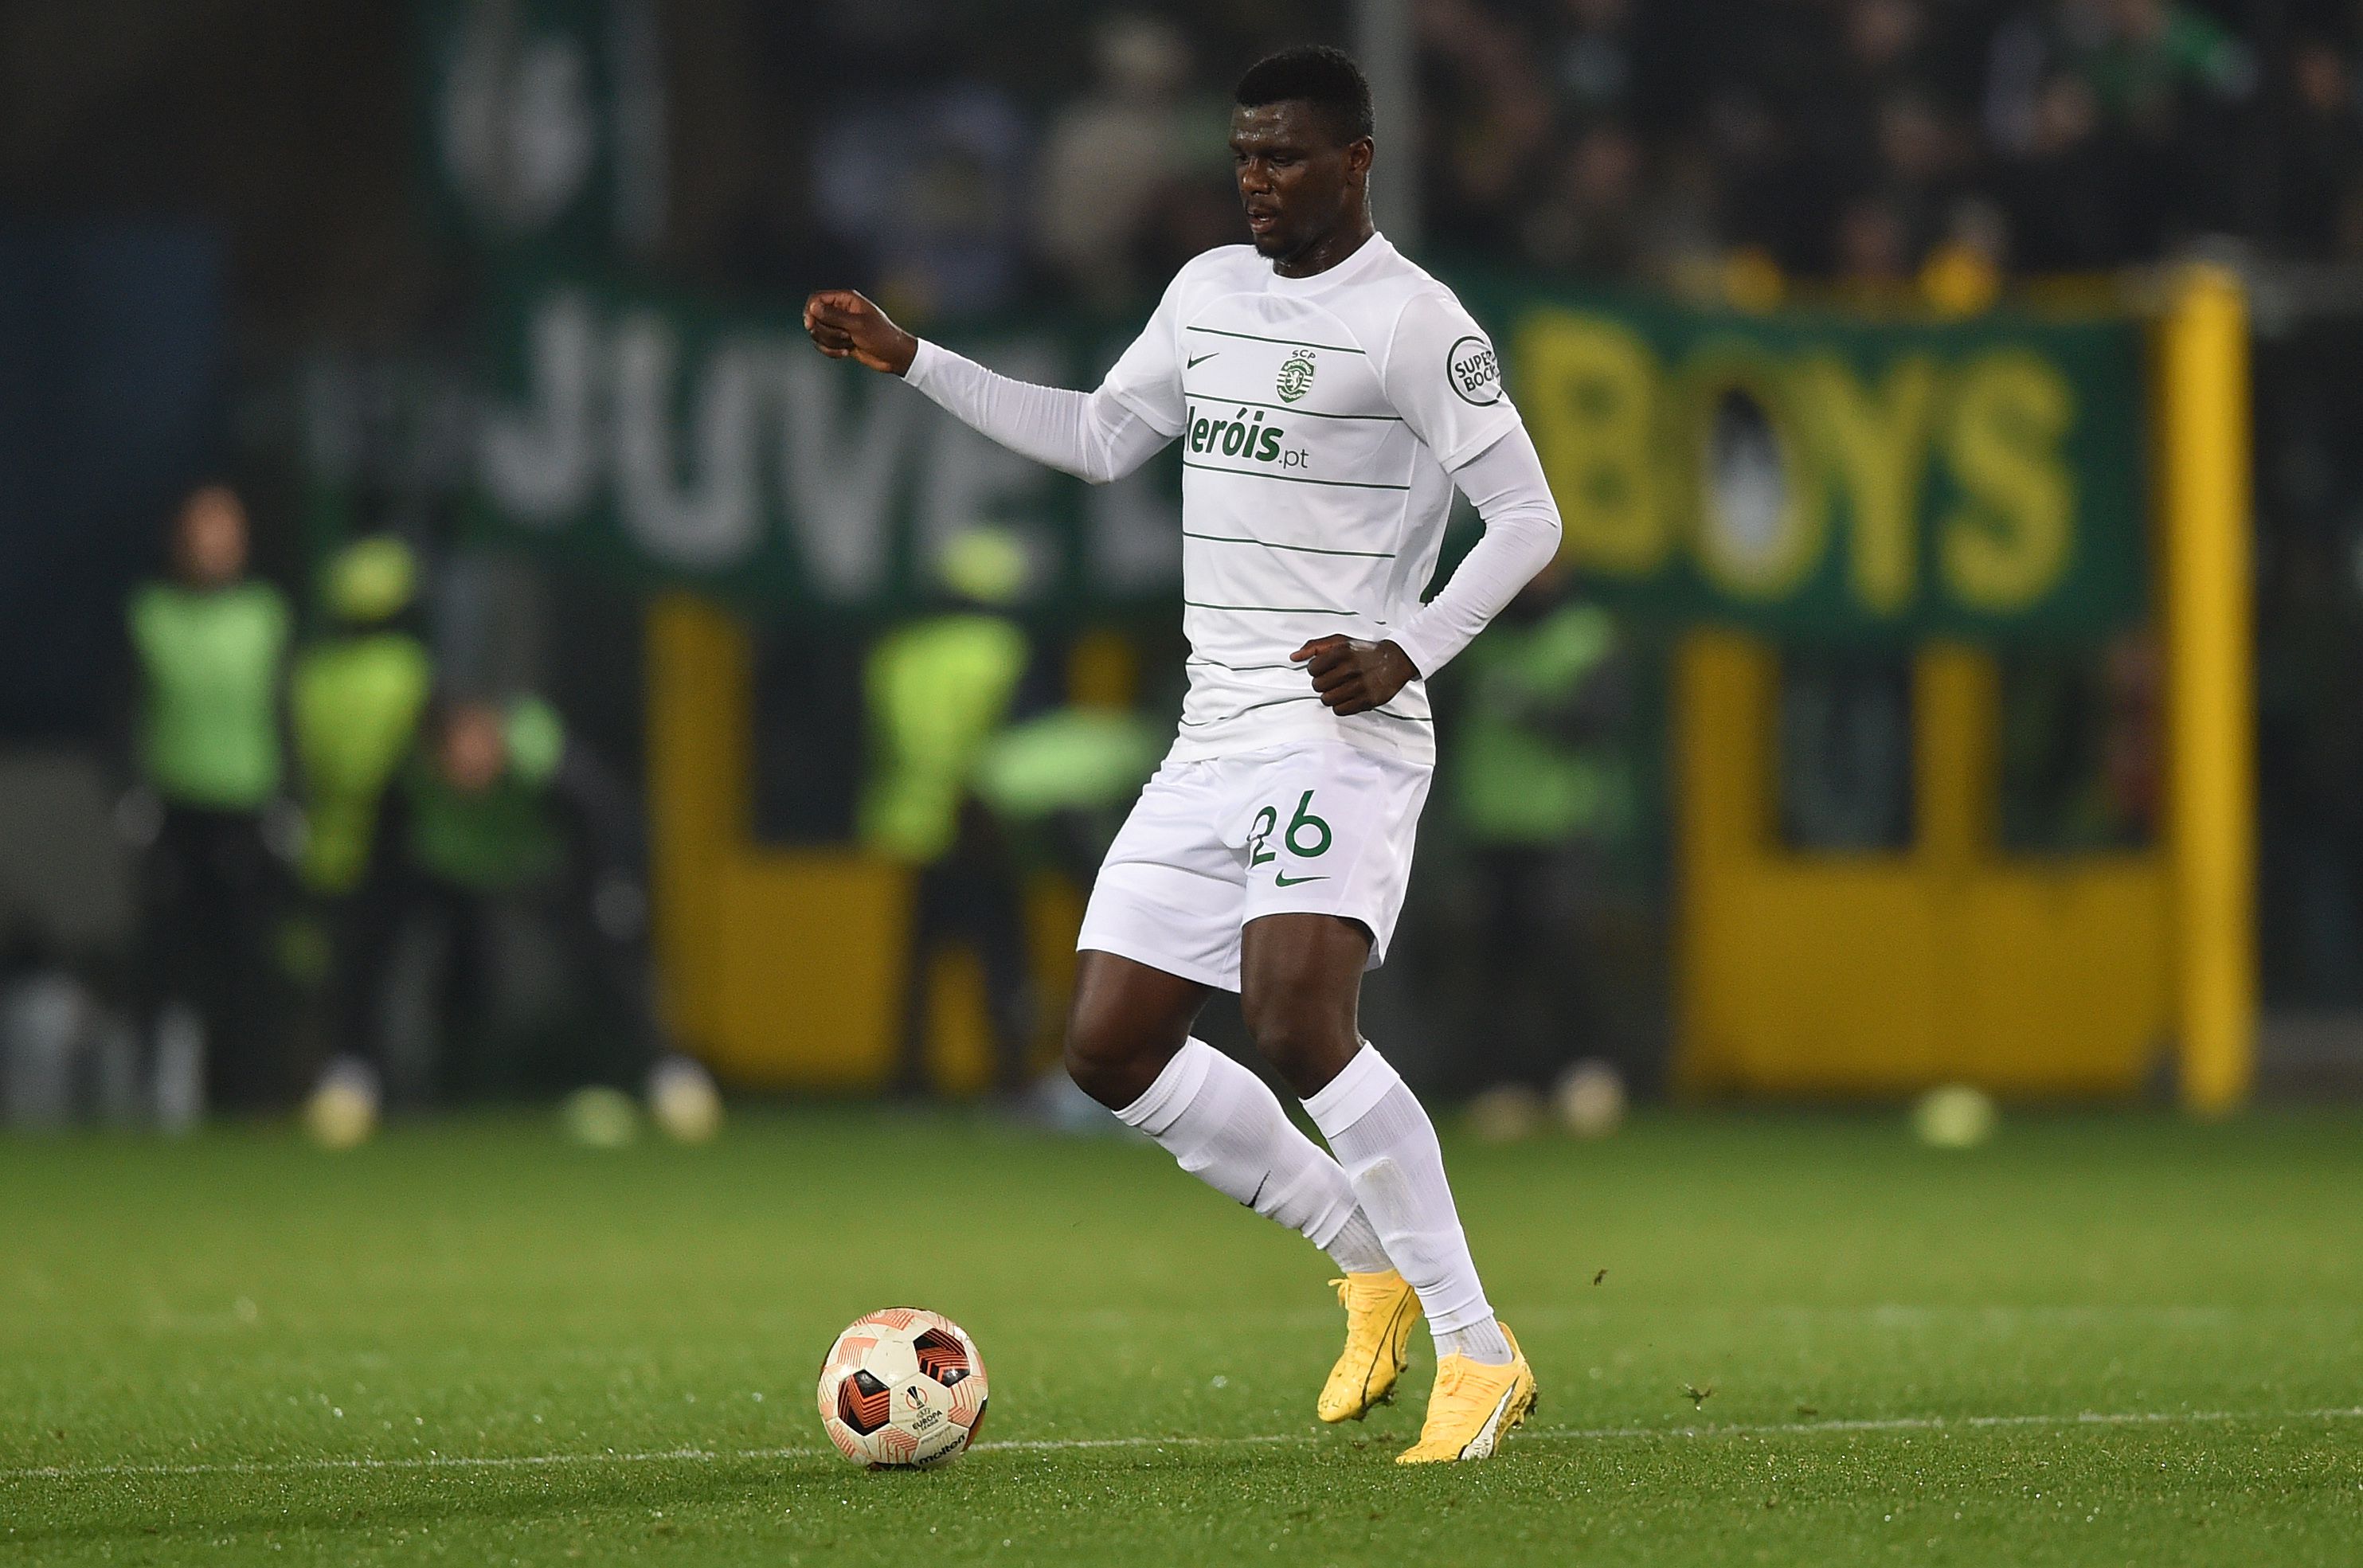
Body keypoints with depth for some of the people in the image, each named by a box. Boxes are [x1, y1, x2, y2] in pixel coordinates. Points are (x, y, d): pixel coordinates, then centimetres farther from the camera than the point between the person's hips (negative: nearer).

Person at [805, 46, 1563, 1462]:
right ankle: (1373, 1259, 19)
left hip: (1344, 732, -8)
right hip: (1215, 743, 8)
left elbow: (1528, 517, -9)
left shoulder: (1411, 321, -8)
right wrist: (910, 362, 22)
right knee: (1112, 1047, 3)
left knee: (1298, 1019, -26)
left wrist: (1410, 650, -20)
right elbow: (1101, 439, 27)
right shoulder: (1209, 291, 15)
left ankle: (1478, 1356, -18)